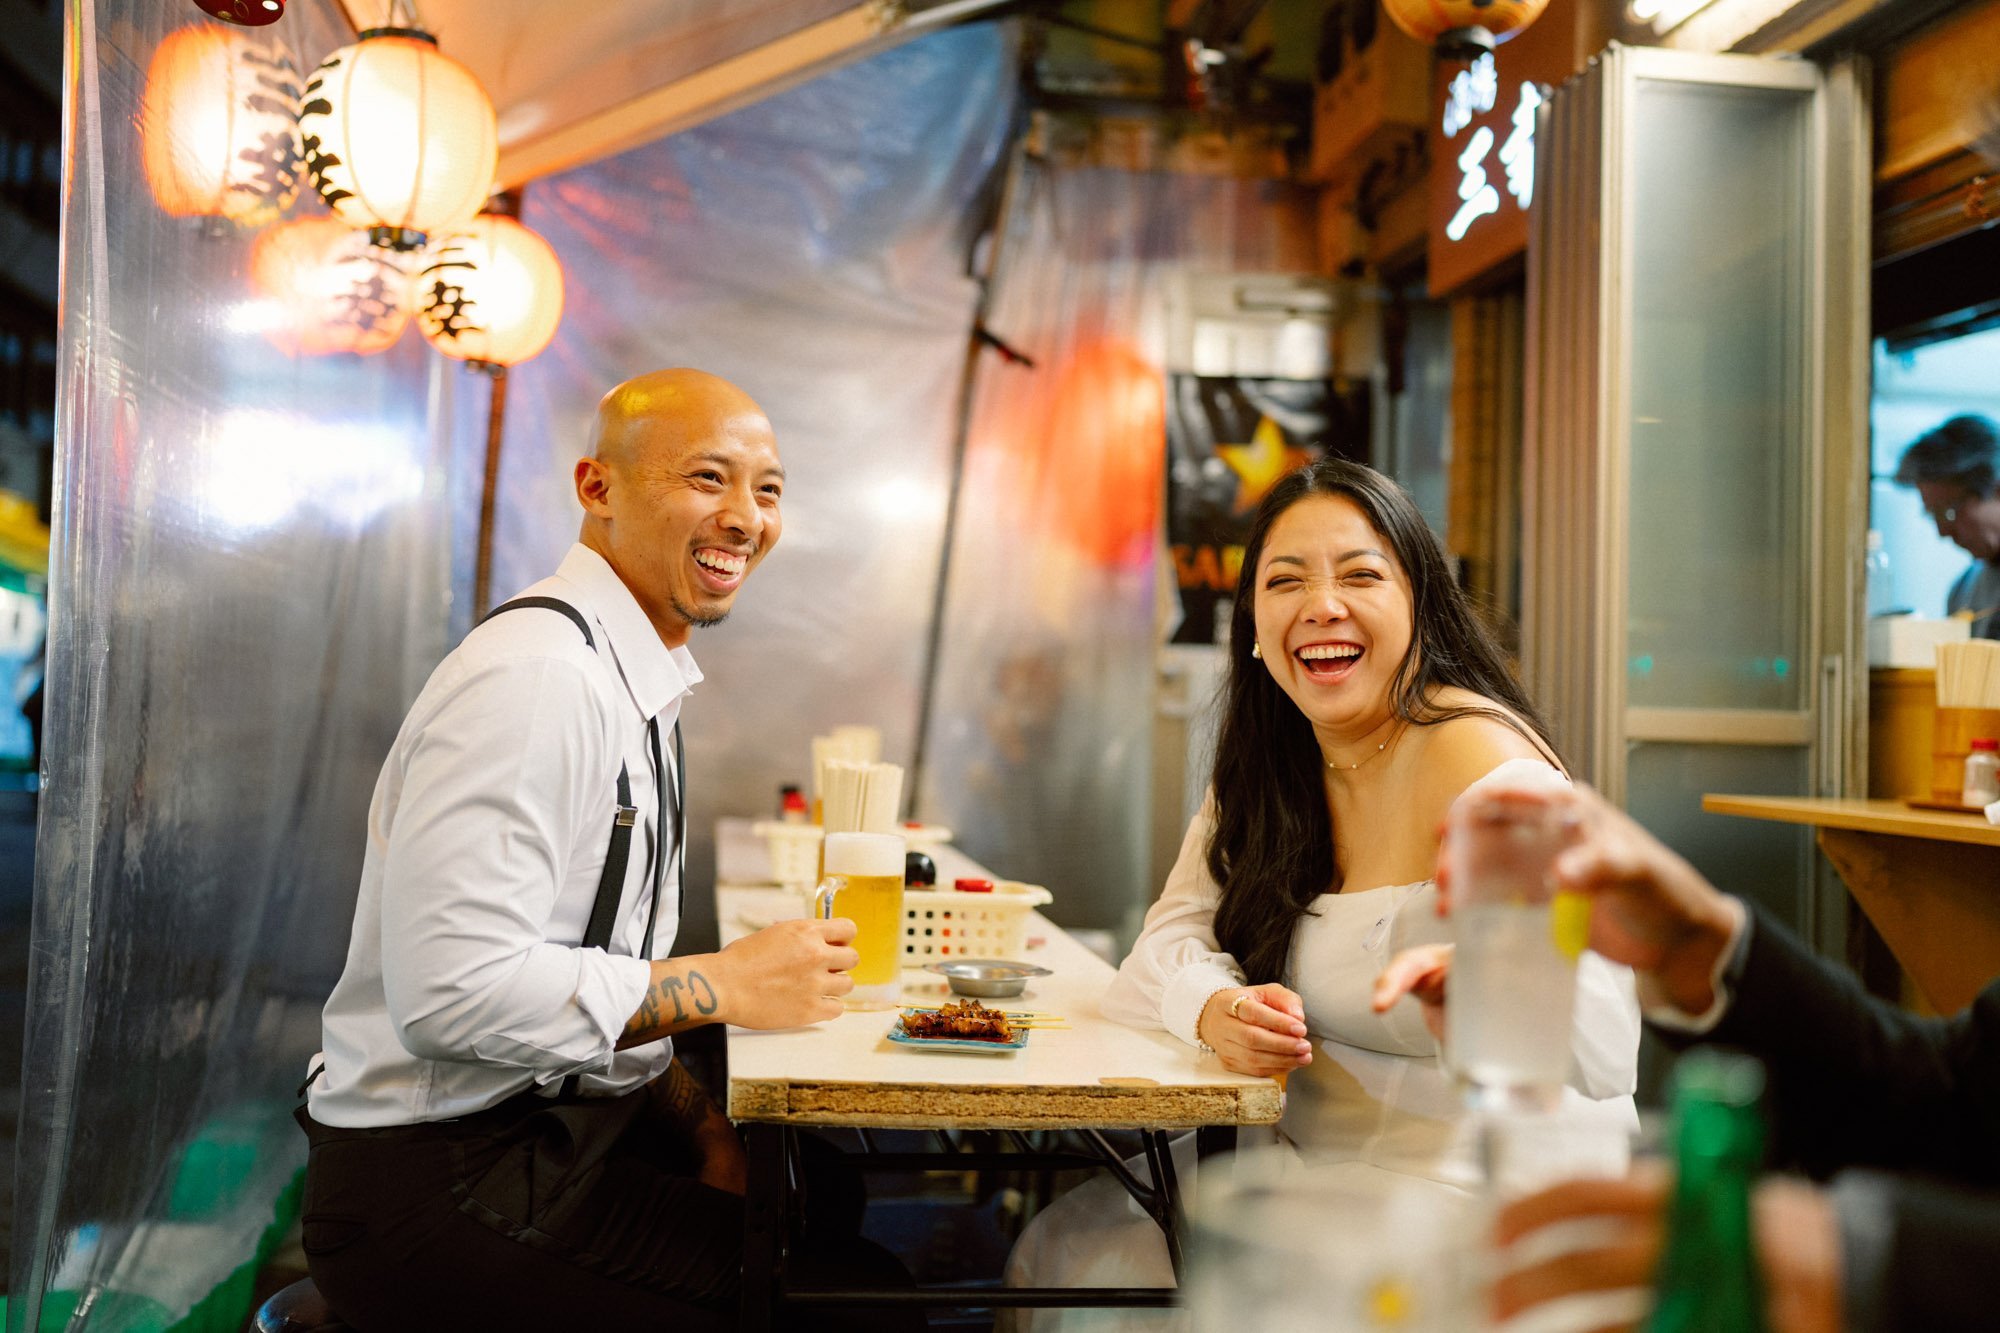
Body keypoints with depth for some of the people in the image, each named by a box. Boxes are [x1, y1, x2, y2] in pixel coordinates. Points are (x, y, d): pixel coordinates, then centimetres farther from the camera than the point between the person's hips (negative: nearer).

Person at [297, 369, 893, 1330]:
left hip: (559, 1123, 9)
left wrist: (705, 1131, 3)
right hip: (436, 1184, -9)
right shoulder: (535, 679, -19)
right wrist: (726, 983, -19)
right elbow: (451, 987, -27)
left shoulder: (635, 680, 12)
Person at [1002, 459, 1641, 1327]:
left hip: (1469, 1199, -7)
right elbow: (1167, 947, 2)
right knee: (1062, 1243, 2)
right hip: (1313, 1170, 7)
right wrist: (1219, 1010, -21)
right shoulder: (1268, 766, 3)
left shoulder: (1479, 762, -20)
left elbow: (1603, 1061, -28)